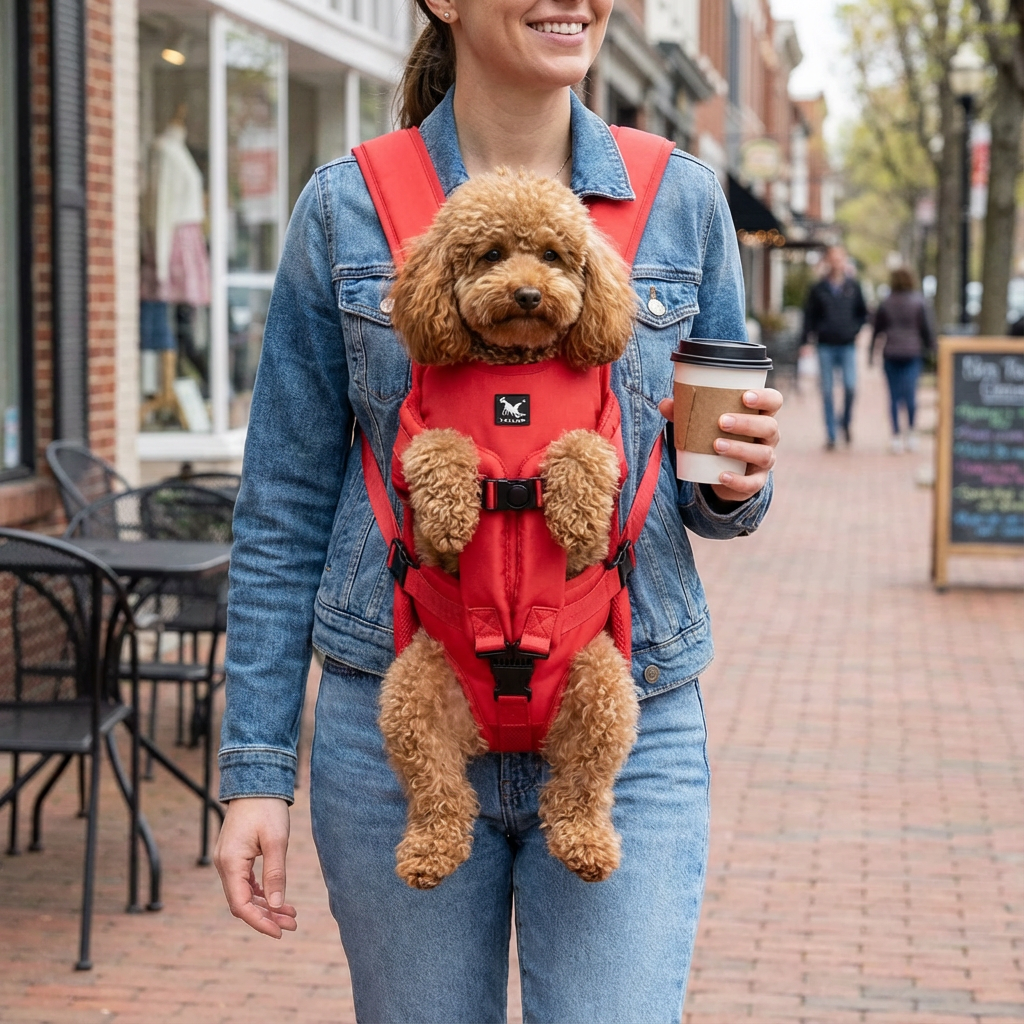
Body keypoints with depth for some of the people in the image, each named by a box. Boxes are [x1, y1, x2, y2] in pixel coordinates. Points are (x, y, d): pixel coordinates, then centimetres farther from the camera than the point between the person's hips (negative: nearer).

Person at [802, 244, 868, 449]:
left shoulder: (853, 287, 6)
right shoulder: (819, 289, 4)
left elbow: (862, 313, 17)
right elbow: (809, 315, 6)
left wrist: (855, 329, 2)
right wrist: (806, 340, -3)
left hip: (847, 346, 0)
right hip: (826, 346, 0)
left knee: (850, 386, -15)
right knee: (827, 391, 1)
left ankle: (846, 422, 11)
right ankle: (831, 435, 8)